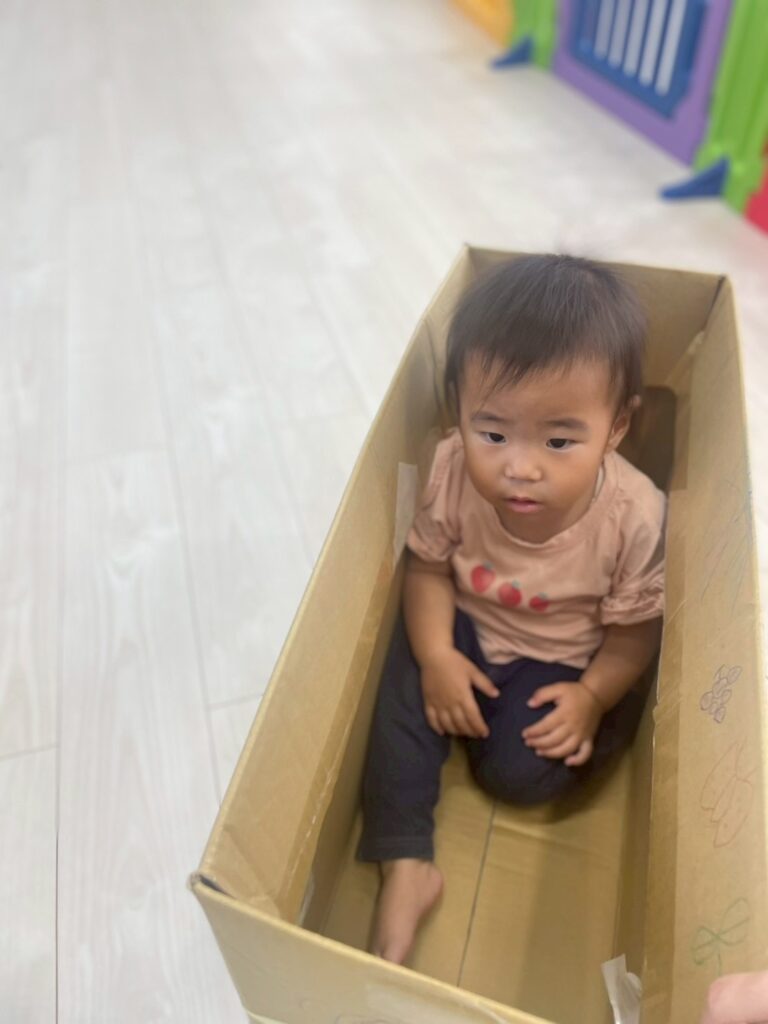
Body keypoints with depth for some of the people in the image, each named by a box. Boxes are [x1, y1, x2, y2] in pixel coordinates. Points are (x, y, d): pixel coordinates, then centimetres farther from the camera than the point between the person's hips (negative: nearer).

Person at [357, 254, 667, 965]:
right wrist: (435, 655, -20)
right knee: (405, 688, -19)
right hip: (463, 631, 2)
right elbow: (428, 564, -10)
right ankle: (406, 864, -5)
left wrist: (592, 697, -20)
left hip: (565, 662, -1)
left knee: (519, 773, -14)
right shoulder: (452, 473, -27)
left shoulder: (635, 514, -29)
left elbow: (635, 628, -11)